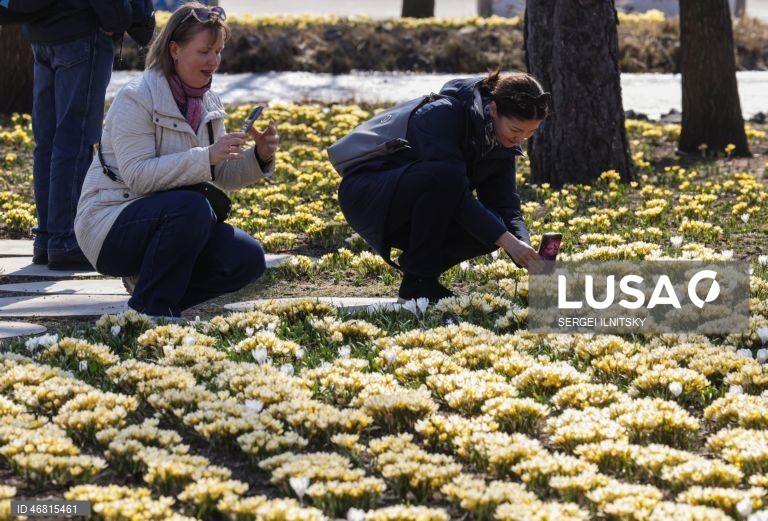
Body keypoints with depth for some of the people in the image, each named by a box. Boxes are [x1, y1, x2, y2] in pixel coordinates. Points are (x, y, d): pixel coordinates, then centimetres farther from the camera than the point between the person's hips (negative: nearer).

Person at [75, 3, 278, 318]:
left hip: (168, 218, 7)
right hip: (110, 226, -7)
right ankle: (149, 309, -16)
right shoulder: (136, 99, -16)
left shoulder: (208, 103, 8)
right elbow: (138, 176, -26)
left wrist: (259, 158, -11)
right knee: (190, 206, -35)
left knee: (248, 259, -12)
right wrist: (206, 157, -33)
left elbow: (222, 176, 9)